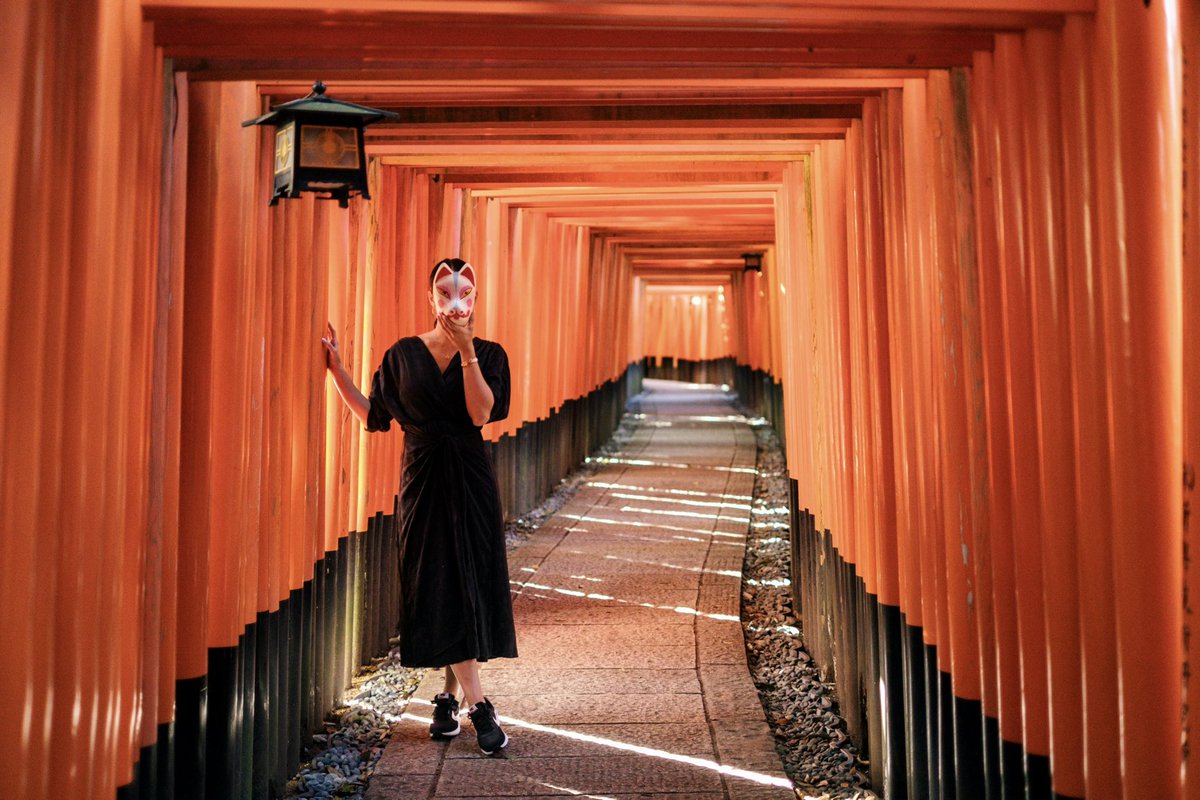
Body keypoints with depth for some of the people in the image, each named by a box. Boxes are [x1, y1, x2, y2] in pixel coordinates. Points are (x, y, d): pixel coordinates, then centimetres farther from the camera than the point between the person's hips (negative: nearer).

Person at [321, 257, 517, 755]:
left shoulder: (488, 354, 1)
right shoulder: (403, 355, 4)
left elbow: (480, 413, -14)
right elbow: (372, 416, 7)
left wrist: (466, 350, -20)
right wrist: (337, 369, -1)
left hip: (469, 481, 0)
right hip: (422, 482, 1)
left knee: (470, 584, 1)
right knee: (436, 588, -3)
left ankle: (450, 695, 16)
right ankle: (478, 706, 2)